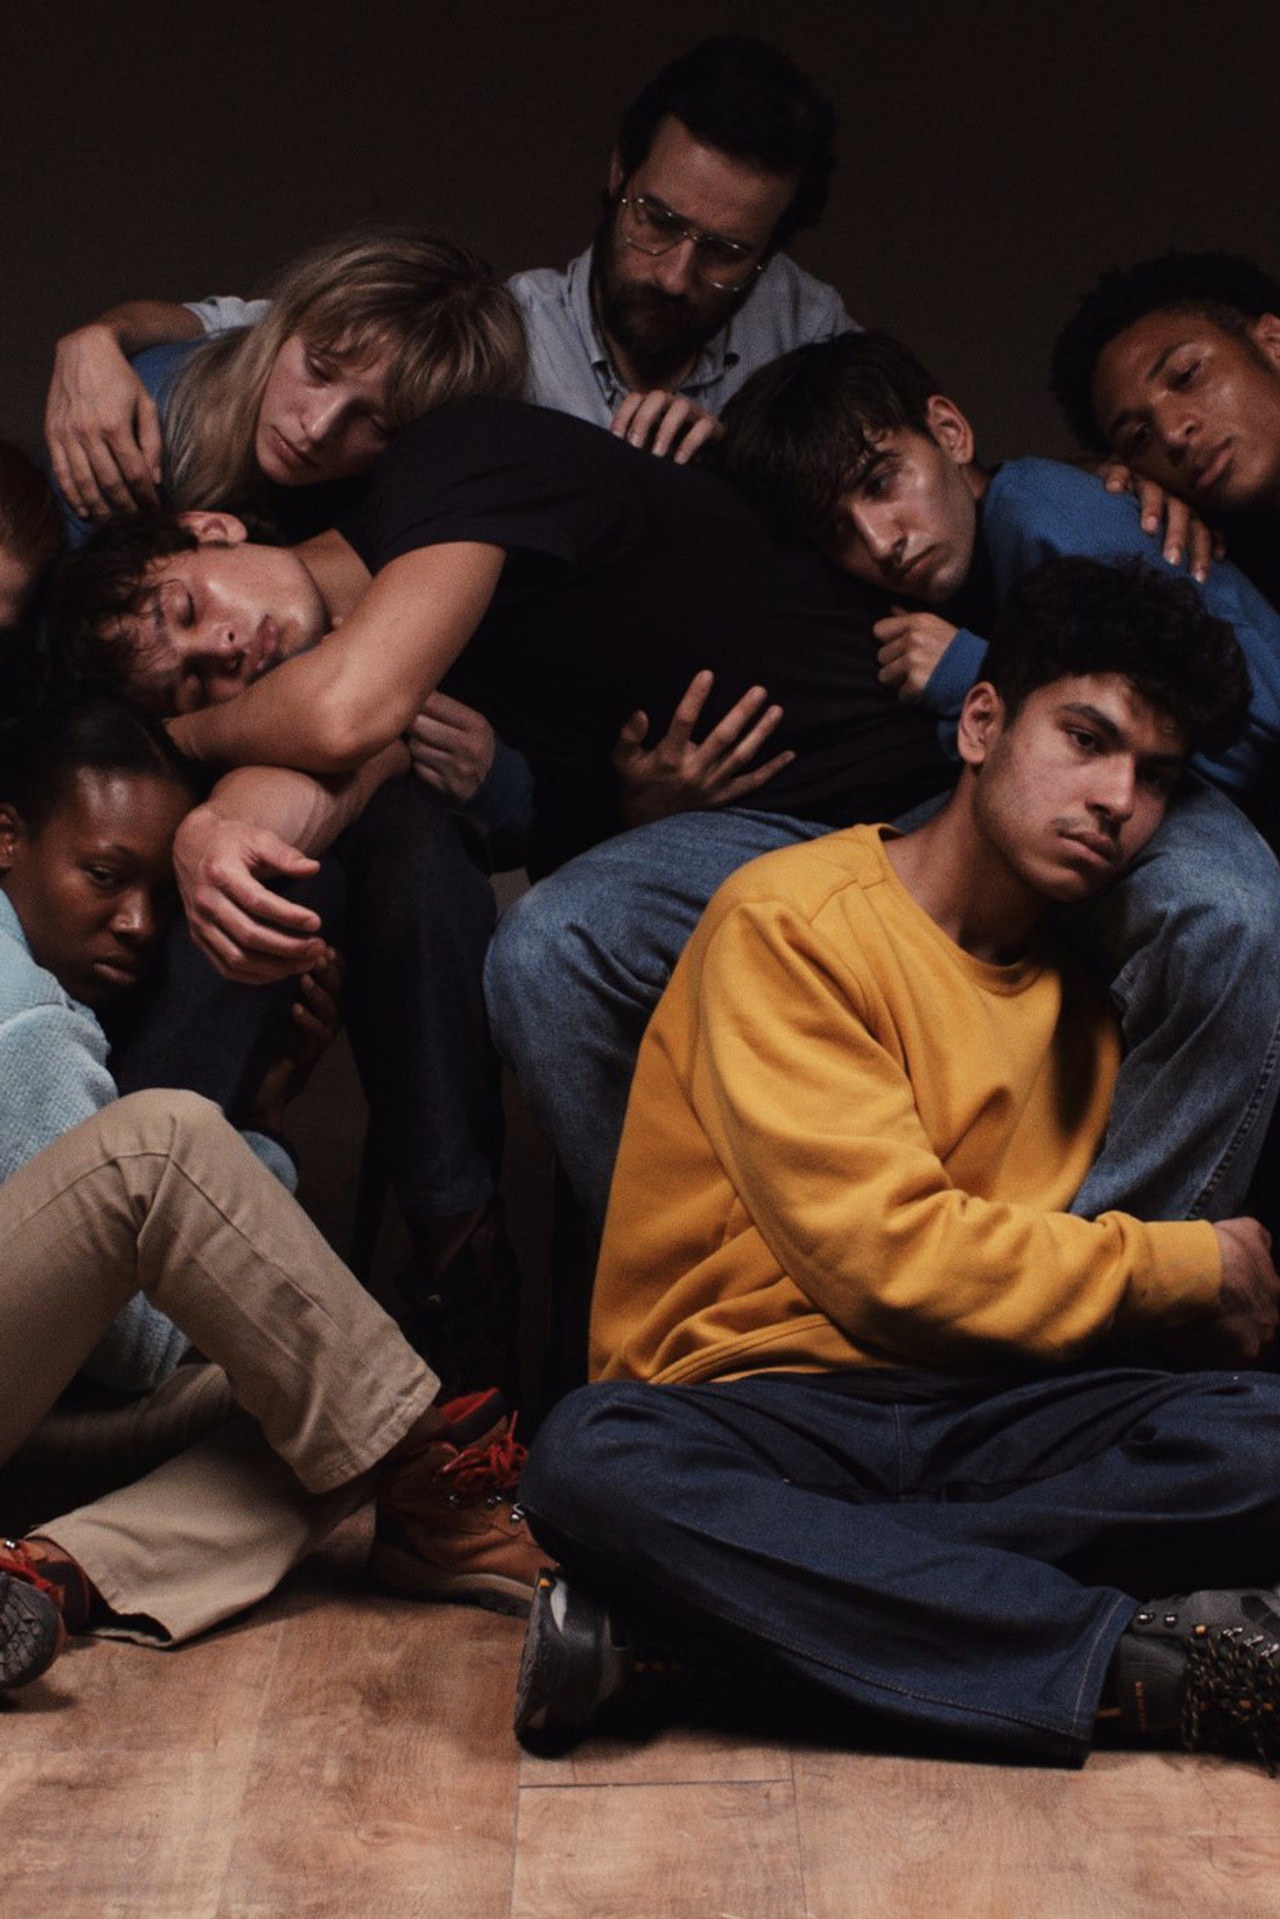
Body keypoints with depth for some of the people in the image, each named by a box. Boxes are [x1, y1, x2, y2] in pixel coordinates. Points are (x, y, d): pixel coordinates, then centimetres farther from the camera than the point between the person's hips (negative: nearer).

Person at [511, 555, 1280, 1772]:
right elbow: (883, 1252, -11)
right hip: (758, 1409, -4)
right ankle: (1139, 1659, -33)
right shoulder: (790, 922, -3)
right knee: (595, 1461, -37)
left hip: (990, 1419, 5)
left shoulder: (1084, 985, 19)